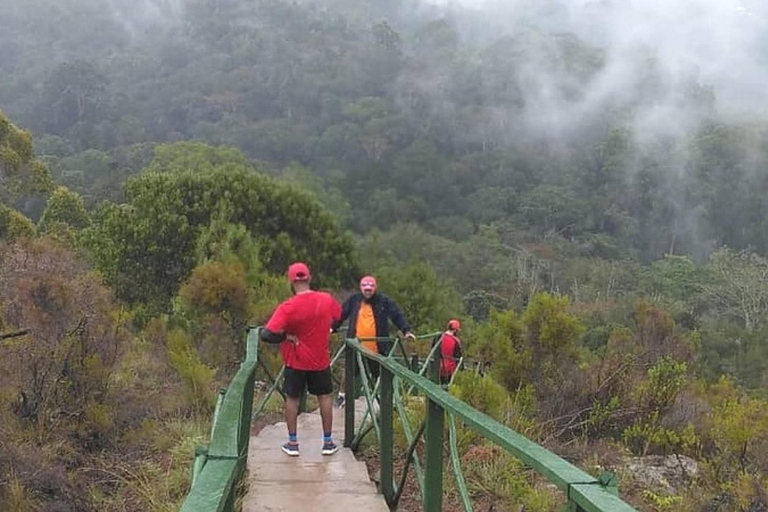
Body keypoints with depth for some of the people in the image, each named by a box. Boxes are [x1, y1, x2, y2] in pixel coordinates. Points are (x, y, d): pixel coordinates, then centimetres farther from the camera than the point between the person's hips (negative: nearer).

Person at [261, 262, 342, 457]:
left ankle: (292, 443, 17)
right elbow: (338, 317, 13)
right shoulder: (327, 300, -10)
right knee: (325, 397, 15)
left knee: (292, 399, 13)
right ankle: (328, 442, 19)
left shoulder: (288, 307, -22)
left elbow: (267, 334, -27)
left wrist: (285, 337, -11)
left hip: (296, 360, -2)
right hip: (321, 359, 2)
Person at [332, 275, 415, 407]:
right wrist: (333, 328, 0)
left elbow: (397, 316, -3)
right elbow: (341, 315, 8)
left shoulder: (384, 301, -3)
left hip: (377, 348, -1)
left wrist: (406, 330, -11)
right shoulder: (353, 300, 1)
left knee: (379, 375, 9)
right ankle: (342, 394, 32)